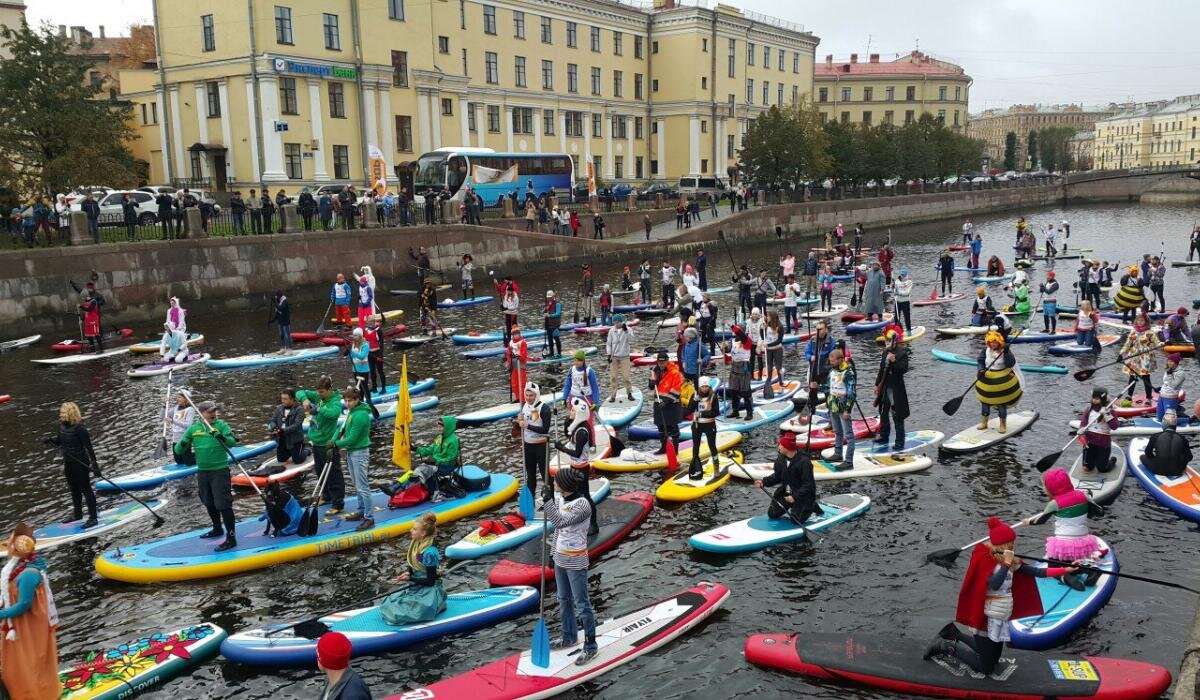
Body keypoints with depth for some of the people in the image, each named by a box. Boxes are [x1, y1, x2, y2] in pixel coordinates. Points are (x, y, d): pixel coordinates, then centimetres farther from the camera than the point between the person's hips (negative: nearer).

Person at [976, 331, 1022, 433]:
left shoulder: (1005, 350, -12)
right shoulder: (986, 350, -1)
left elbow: (1011, 364, -21)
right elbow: (980, 361, 4)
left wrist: (1006, 353, -32)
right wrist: (980, 370, -14)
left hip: (1002, 380, -4)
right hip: (987, 379, 4)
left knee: (1001, 402, 3)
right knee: (985, 400, 12)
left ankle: (1003, 424, 19)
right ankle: (984, 422, 29)